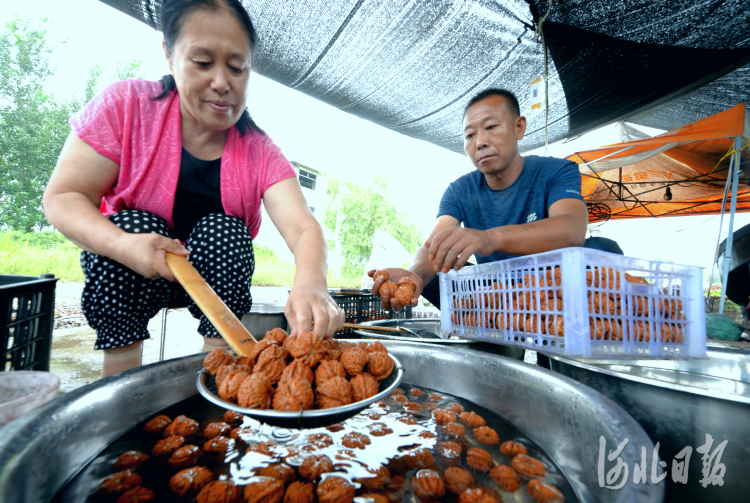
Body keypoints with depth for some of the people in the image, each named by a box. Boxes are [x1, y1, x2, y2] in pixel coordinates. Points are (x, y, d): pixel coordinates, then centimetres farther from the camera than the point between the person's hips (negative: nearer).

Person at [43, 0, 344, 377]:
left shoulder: (259, 152, -15)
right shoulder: (123, 106, -14)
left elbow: (302, 227, -29)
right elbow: (61, 198, -15)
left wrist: (310, 284, -51)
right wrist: (122, 245, -36)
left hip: (215, 276, 1)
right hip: (126, 274, 0)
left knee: (224, 230, -27)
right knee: (134, 222, -28)